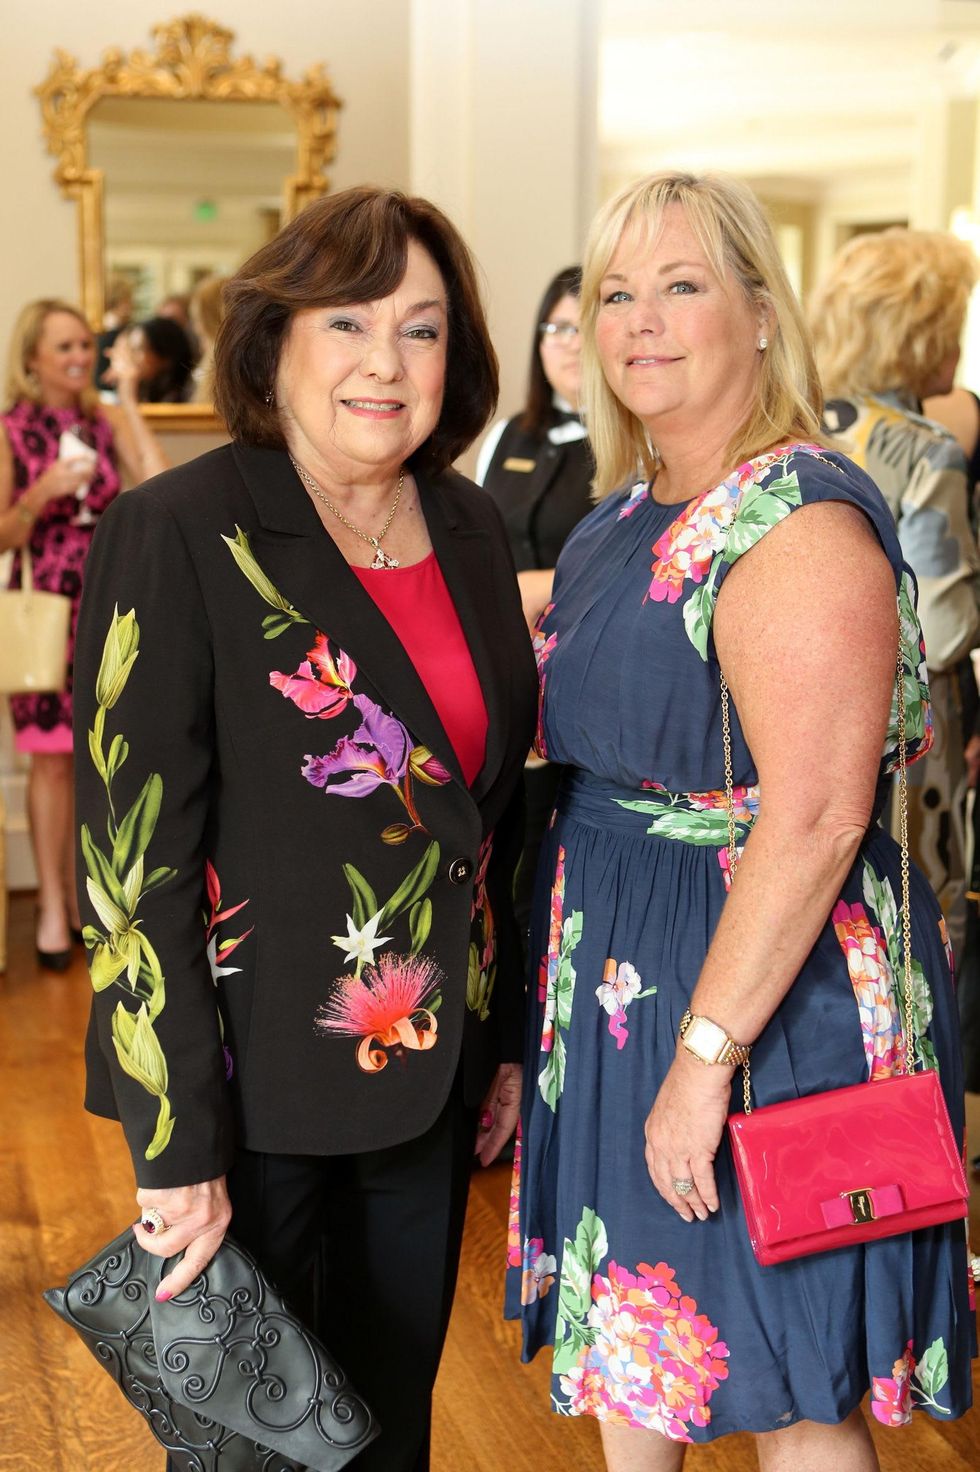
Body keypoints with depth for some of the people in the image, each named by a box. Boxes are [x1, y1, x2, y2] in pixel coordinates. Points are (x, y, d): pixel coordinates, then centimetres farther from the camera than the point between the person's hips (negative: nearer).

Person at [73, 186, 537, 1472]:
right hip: (262, 1081, -5)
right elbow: (131, 856, -17)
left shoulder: (469, 529, 4)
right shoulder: (179, 536, -15)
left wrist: (505, 1036, 13)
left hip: (432, 1073, 6)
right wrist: (175, 1146, -17)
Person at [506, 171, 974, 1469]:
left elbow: (815, 817, -26)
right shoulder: (624, 521, 8)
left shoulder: (798, 521, -20)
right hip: (615, 970, 9)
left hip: (766, 983, -8)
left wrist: (706, 1057, -25)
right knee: (627, 1335, 22)